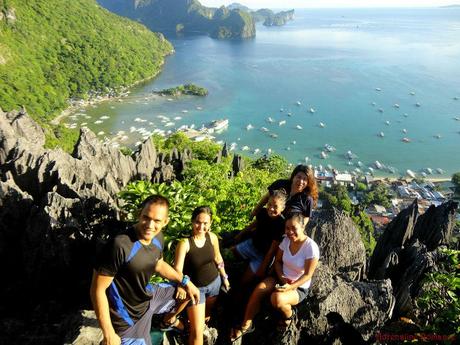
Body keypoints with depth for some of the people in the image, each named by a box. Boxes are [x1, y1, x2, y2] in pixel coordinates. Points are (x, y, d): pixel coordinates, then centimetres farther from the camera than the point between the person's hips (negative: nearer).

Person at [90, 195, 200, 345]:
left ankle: (169, 320, 48)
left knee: (188, 292, 22)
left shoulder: (157, 237, -10)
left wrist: (185, 281, 5)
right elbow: (97, 290, -26)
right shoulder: (119, 246, -35)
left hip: (150, 295, 7)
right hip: (129, 317, -7)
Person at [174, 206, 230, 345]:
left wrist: (224, 277, 12)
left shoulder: (212, 237, -14)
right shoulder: (185, 243, -28)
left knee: (206, 314, 29)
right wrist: (180, 285, -48)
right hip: (195, 287, -4)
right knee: (197, 331, -1)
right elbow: (178, 269, -29)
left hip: (214, 282, 5)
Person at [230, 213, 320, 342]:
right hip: (281, 279, 5)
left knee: (277, 298, -33)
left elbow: (308, 275, -19)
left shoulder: (311, 247, -23)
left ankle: (288, 316, 3)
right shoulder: (286, 240, -8)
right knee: (258, 289, -21)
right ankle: (246, 326, -6)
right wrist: (281, 277, -15)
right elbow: (277, 261, 2)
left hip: (299, 287, -5)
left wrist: (290, 287, -29)